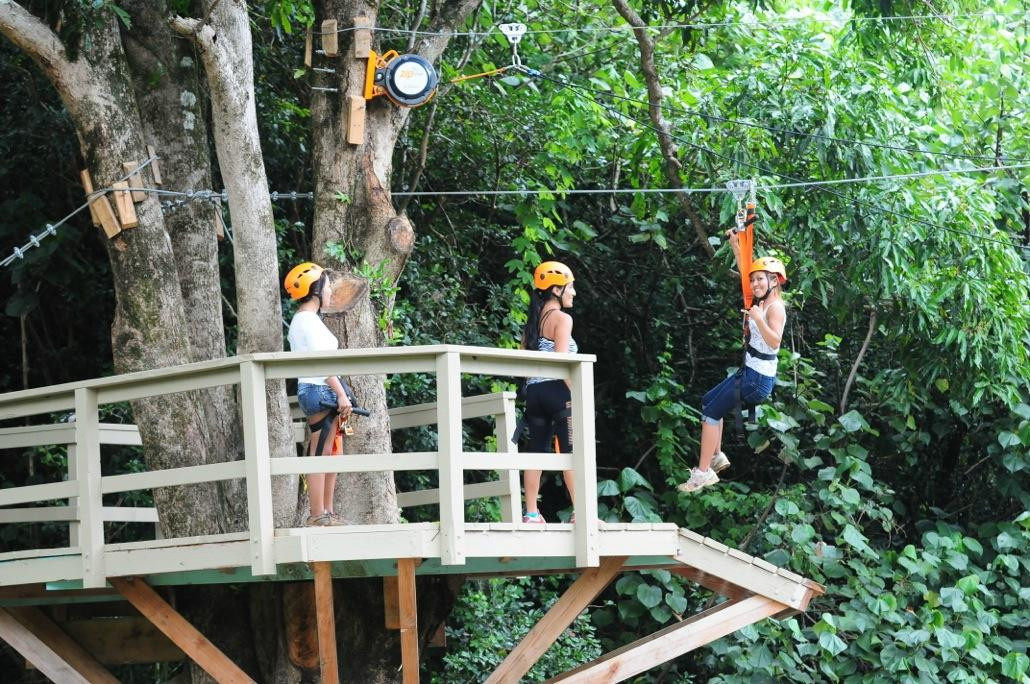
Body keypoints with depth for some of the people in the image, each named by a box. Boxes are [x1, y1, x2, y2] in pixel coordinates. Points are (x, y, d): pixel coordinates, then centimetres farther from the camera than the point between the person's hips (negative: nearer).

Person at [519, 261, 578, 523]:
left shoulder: (533, 320, 16)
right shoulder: (562, 319, -7)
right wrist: (577, 395, -15)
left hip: (534, 391, 7)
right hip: (557, 390, -7)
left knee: (536, 451, 6)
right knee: (572, 452, -6)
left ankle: (531, 514, 4)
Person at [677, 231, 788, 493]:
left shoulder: (775, 307, -17)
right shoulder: (763, 300, 9)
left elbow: (774, 341, -29)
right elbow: (745, 271, 19)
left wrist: (758, 320, -41)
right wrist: (735, 245, 14)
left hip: (758, 378, -10)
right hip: (751, 372, 10)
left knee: (711, 413, -8)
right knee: (708, 401, 24)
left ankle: (703, 472, -7)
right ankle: (717, 456, 26)